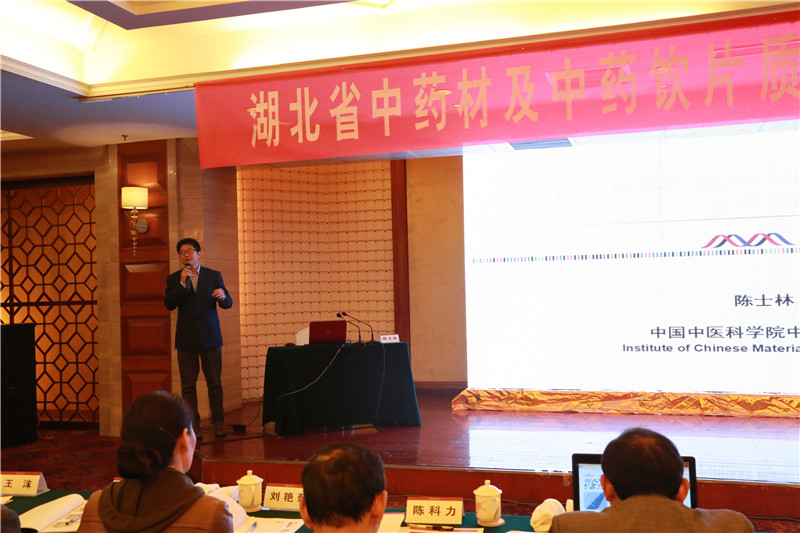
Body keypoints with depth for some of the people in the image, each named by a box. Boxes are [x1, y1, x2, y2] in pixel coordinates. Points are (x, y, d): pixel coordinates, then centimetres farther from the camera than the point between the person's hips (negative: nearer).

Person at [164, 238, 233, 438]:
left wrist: (223, 296, -20)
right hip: (186, 338, 0)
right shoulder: (174, 278, 7)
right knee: (188, 384, 1)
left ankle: (218, 422, 11)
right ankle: (193, 425, 7)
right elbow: (169, 304, -6)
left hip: (209, 336, 0)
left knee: (214, 382, 2)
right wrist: (182, 283, -15)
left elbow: (228, 303, 3)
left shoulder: (213, 275, 6)